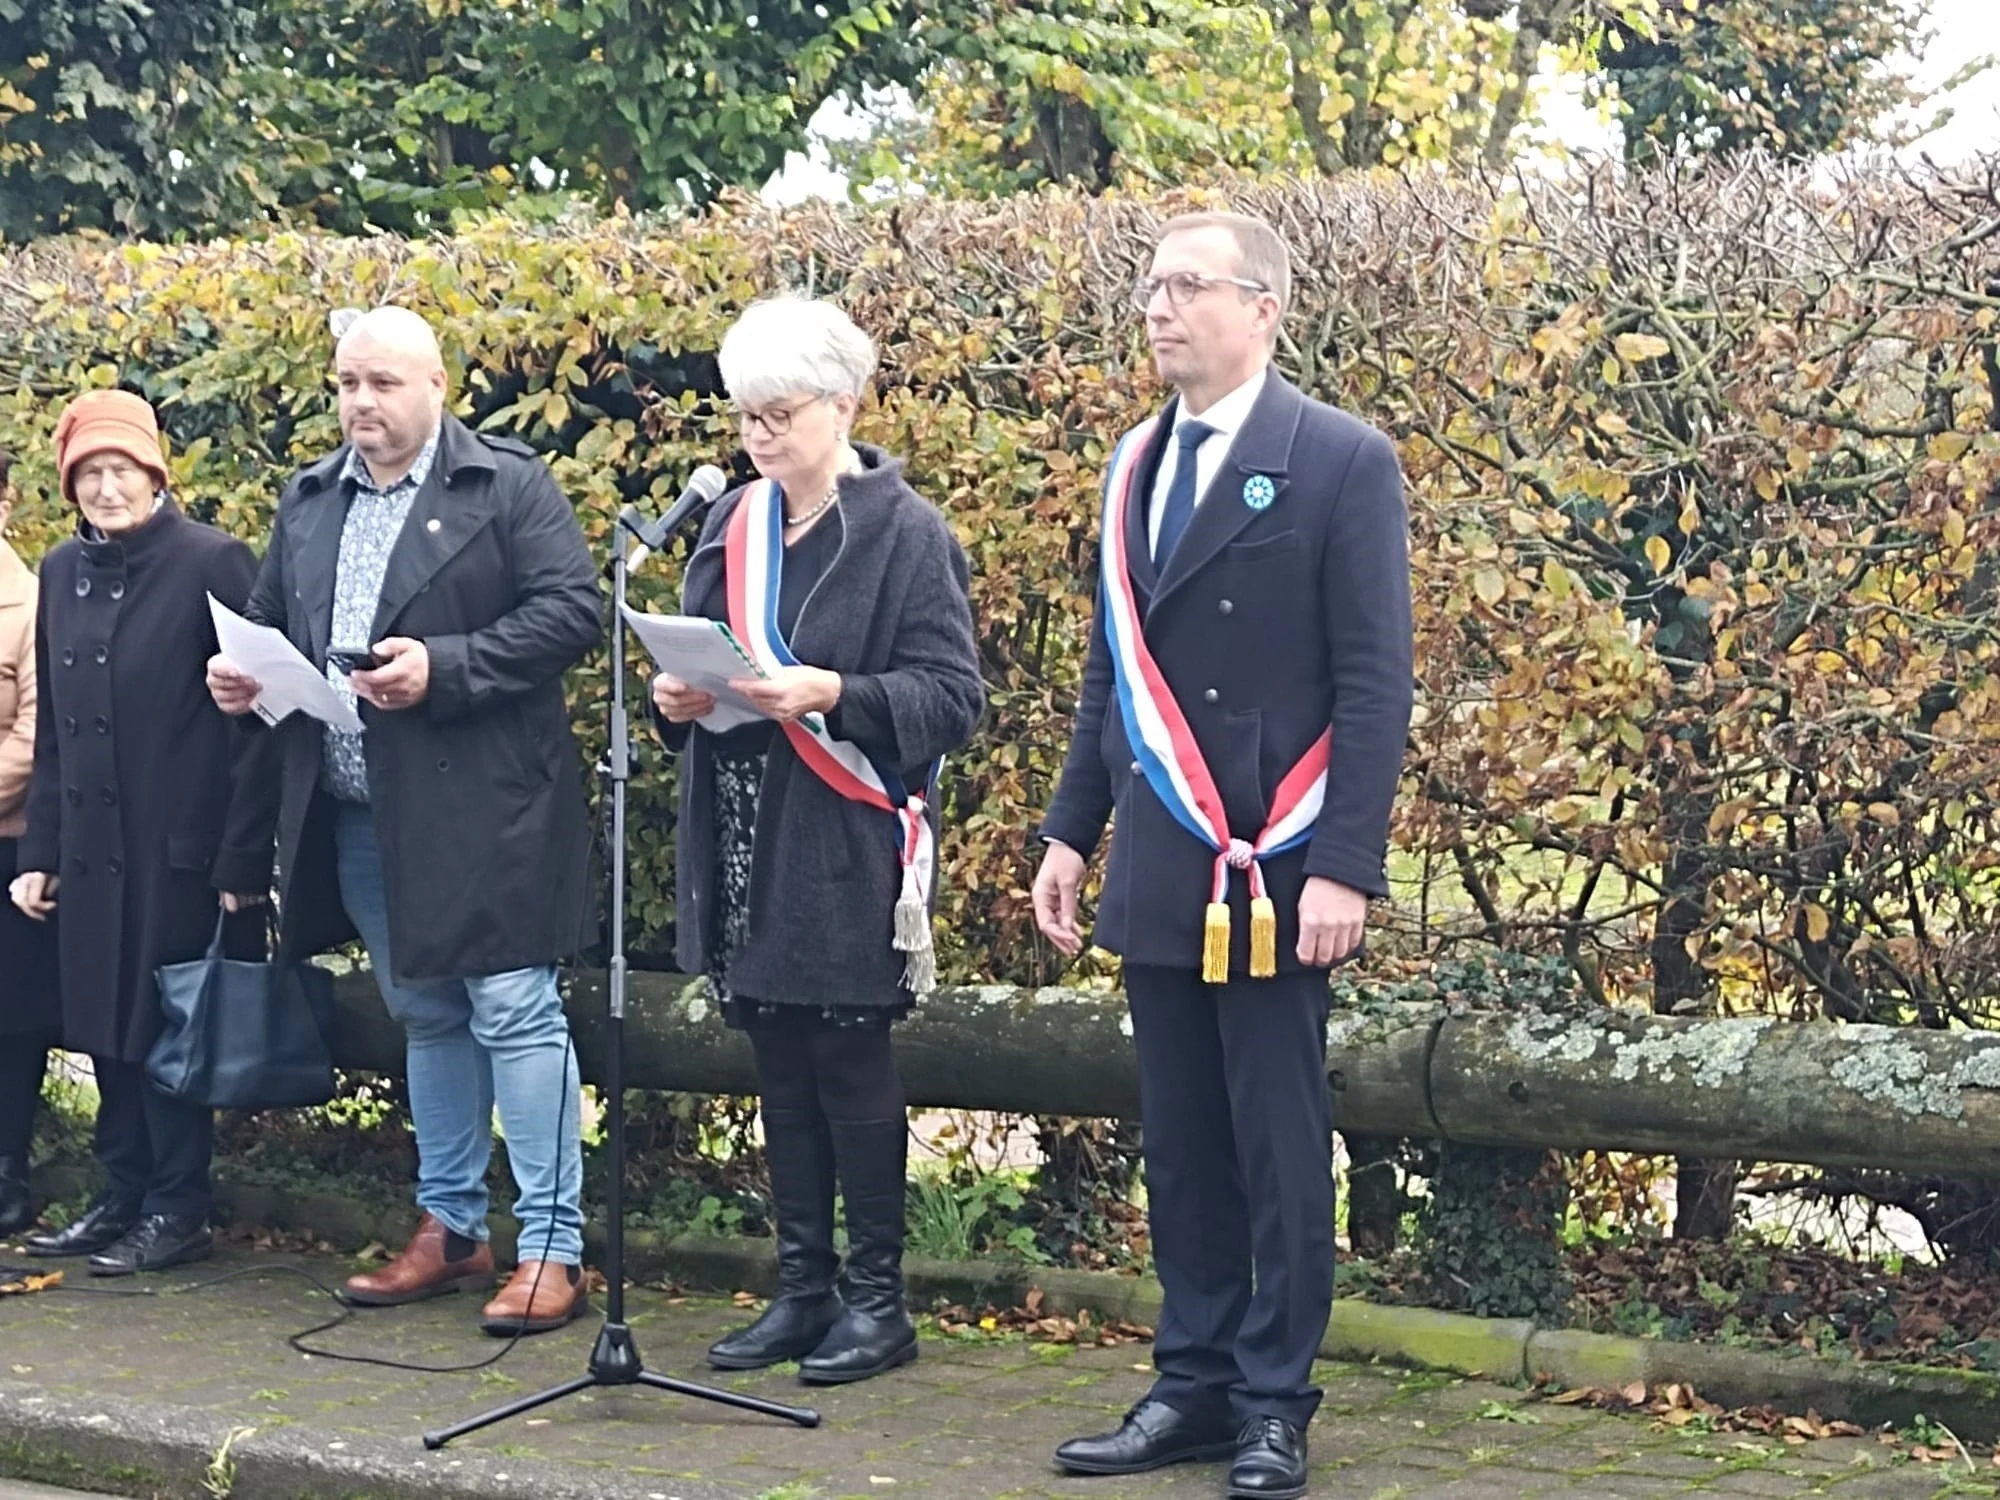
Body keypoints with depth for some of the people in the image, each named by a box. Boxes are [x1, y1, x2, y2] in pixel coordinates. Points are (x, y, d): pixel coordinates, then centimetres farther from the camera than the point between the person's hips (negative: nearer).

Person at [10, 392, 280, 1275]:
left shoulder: (211, 563, -8)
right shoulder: (62, 571, 10)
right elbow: (52, 727, 14)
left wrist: (242, 858, -13)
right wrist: (41, 851, 10)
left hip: (181, 848, -6)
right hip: (91, 848, 6)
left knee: (165, 1027, 0)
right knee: (105, 1027, 10)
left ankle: (178, 1209, 11)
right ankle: (124, 1197, 21)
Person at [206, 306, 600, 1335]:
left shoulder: (507, 486, -4)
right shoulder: (309, 503, 15)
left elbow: (571, 609, -12)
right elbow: (268, 623, 23)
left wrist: (443, 669, -20)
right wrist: (242, 674, 0)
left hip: (479, 806, -6)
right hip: (356, 813, 7)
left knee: (511, 1009, -7)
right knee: (424, 1014, 15)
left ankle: (553, 1249, -4)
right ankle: (449, 1229, 25)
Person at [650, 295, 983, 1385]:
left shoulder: (905, 532, -8)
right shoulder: (732, 525, 11)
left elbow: (953, 695, -11)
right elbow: (696, 657, 20)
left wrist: (833, 695, -25)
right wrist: (679, 697, -3)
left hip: (846, 844, -6)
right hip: (748, 838, 6)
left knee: (849, 1060, -1)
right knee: (779, 1065, 11)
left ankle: (877, 1299, 9)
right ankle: (803, 1287, 20)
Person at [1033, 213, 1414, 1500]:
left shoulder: (1341, 462, -6)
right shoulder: (1137, 466, 13)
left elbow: (1377, 682, -10)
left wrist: (1344, 867, -16)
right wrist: (1074, 830, 12)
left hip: (1274, 868, -6)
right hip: (1159, 868, 6)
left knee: (1280, 1147, 1)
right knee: (1181, 1142, 10)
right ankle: (1195, 1384, 19)